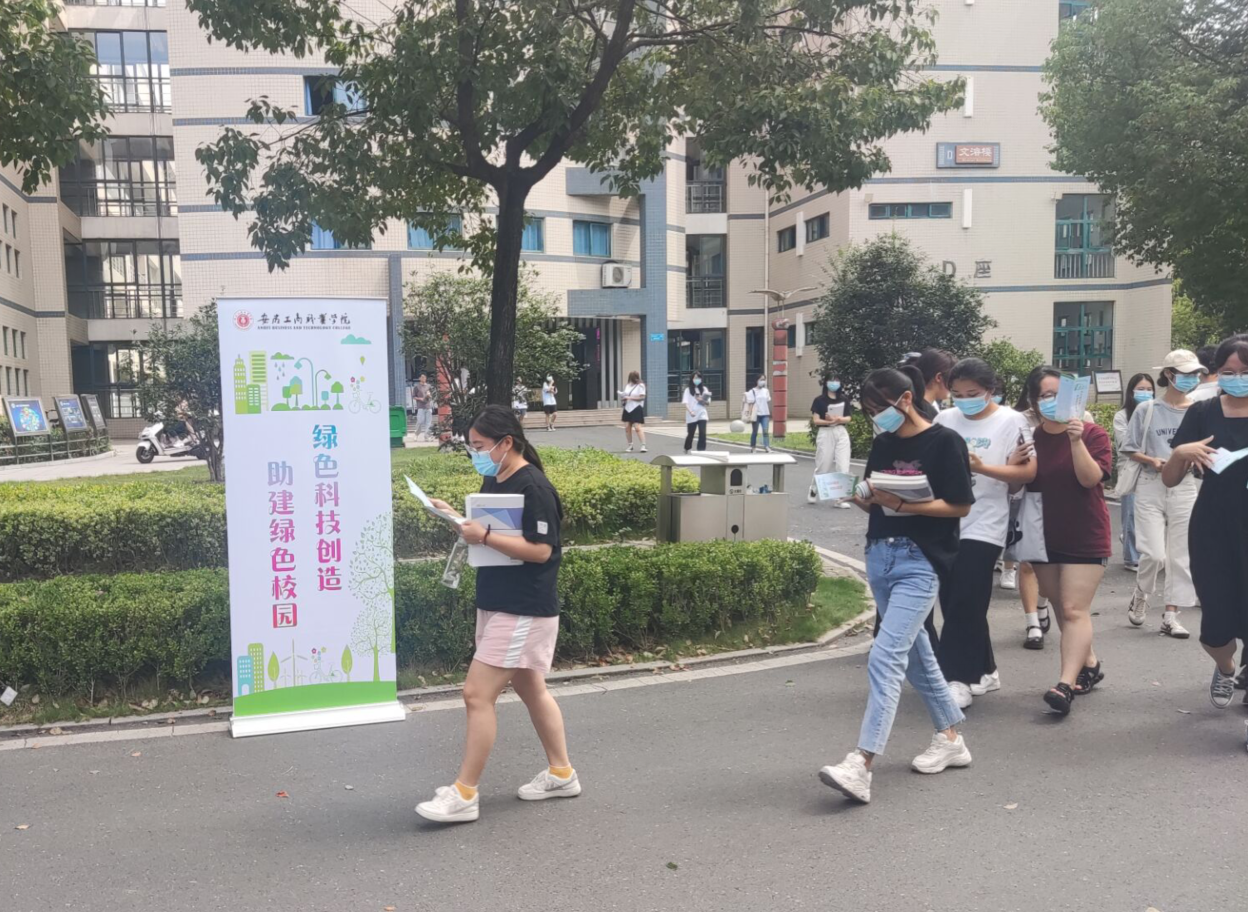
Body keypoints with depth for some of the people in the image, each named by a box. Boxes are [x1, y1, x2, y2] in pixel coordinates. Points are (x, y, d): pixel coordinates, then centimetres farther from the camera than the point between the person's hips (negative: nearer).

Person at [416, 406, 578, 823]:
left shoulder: (533, 487, -18)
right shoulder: (493, 481, 10)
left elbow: (540, 549, -23)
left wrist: (484, 536, -26)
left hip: (523, 611, -10)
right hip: (497, 604, 10)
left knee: (477, 694, -8)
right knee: (531, 690, 18)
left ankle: (465, 794, 2)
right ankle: (561, 774, 31)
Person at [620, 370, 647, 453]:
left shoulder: (640, 386, -6)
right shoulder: (628, 386, 14)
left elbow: (642, 397, -14)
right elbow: (625, 395, 23)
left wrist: (630, 397, -17)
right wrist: (621, 395, 0)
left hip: (636, 409, -7)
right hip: (627, 409, 7)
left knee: (638, 427, -14)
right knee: (627, 427, 5)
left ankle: (643, 445, -13)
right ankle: (630, 446, 17)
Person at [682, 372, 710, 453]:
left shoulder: (704, 389, 9)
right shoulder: (688, 390, 0)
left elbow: (708, 401, 11)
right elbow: (686, 403, -10)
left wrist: (703, 401, -12)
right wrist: (690, 412, -26)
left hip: (702, 415, 2)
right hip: (691, 416, -2)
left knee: (702, 433, -13)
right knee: (690, 434, 9)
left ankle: (701, 451, -9)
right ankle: (686, 450, 32)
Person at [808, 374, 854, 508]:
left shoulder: (844, 399, 7)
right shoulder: (819, 400, -3)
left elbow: (848, 418, 6)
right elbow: (816, 420, -6)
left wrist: (838, 419, -14)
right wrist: (829, 421, -21)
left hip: (841, 433, 3)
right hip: (825, 434, -3)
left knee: (843, 466, -6)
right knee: (823, 466, 5)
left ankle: (842, 498, -2)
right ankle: (813, 491, 31)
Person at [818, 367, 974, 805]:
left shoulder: (943, 442, -6)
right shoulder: (883, 444, 12)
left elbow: (960, 506, -9)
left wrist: (903, 504, -19)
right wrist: (862, 497, -6)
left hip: (919, 561, -7)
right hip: (879, 555, 8)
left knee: (885, 656, -16)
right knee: (914, 652, 16)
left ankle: (861, 765, -20)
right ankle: (951, 738, 32)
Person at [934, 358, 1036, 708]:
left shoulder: (1012, 422, -4)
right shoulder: (945, 420, 7)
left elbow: (1028, 473, -11)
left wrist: (983, 468, -22)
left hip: (983, 527, -5)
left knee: (965, 604, -9)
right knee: (954, 603, 10)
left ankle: (957, 678, -2)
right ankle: (982, 671, 25)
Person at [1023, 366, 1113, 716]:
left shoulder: (1092, 433, -6)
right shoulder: (1029, 437, 3)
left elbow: (1090, 478, -19)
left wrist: (1076, 440, -31)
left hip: (1085, 538, -5)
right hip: (1044, 536, 5)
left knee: (1074, 610, -10)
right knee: (1061, 608, 13)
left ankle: (1066, 684, -15)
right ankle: (1090, 665, 31)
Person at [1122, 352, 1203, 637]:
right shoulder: (1146, 410, 0)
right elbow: (1130, 450, 3)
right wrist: (1152, 461, -15)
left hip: (1185, 487, 2)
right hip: (1151, 487, -2)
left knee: (1181, 556, 3)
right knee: (1154, 553, -8)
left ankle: (1171, 616, 12)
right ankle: (1140, 595, 21)